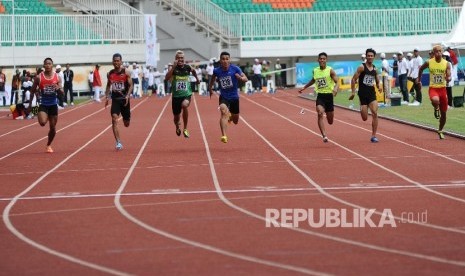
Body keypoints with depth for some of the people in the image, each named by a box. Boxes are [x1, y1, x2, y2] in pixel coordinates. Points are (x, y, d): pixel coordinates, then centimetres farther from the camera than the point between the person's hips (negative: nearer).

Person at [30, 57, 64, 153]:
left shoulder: (57, 77, -1)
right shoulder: (39, 77, -6)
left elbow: (62, 93, 0)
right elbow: (33, 90, 4)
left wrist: (58, 89, -24)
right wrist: (30, 103, 4)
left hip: (53, 104, 2)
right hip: (43, 104, -2)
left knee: (53, 128, 8)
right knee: (42, 123, -27)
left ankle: (49, 145, 31)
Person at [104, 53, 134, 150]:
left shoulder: (126, 72, -7)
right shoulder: (110, 74, 3)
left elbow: (130, 85, -6)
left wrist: (127, 96, -20)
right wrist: (107, 97, 5)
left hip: (124, 99, -1)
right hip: (115, 99, 1)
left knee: (126, 123, 10)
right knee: (114, 119, -18)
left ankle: (127, 118, 52)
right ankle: (118, 143, -19)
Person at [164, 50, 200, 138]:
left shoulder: (187, 67, -1)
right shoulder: (174, 68, -8)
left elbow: (193, 71, 24)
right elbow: (166, 78, -26)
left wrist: (197, 79, 28)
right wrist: (173, 67, -31)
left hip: (186, 94, 0)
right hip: (176, 95, 0)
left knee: (184, 105, -34)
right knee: (176, 117, 10)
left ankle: (185, 129, -20)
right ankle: (177, 127, 49)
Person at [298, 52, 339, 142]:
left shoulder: (330, 70, -6)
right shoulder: (315, 71, 6)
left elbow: (336, 82, -13)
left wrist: (335, 88, -34)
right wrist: (304, 87, 30)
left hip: (329, 95, -2)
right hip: (320, 95, 2)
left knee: (330, 121, 9)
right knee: (320, 113, -25)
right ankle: (324, 136, -28)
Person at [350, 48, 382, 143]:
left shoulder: (375, 69, 9)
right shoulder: (362, 67, -5)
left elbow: (377, 81, 21)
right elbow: (354, 79, -5)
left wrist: (379, 86, -2)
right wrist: (353, 92, -10)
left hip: (372, 93, 3)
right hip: (363, 94, -3)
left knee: (375, 113, -15)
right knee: (365, 118, -2)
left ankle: (373, 136, -9)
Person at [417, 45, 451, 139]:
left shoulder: (446, 64, -6)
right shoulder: (429, 63, -6)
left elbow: (449, 76, -14)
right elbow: (421, 69, 14)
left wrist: (448, 79, -36)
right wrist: (419, 79, 16)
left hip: (442, 88, 2)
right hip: (433, 88, -2)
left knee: (444, 113, 9)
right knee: (435, 100, -38)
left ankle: (440, 131, 33)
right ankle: (436, 109, 0)